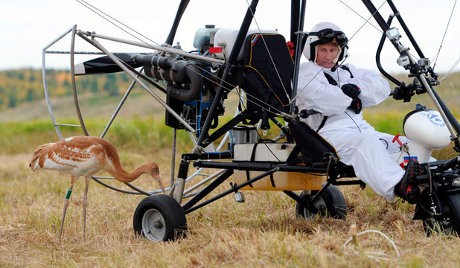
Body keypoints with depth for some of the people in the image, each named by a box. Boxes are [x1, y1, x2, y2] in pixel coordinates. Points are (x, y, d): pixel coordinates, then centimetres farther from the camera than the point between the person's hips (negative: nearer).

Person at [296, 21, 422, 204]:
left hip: (363, 129, 8)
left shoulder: (349, 72, 29)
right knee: (365, 143, -37)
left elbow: (383, 88, 13)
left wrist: (355, 87, -2)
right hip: (331, 132, -8)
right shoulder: (305, 72, 10)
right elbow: (329, 103, -10)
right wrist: (349, 93, 4)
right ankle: (396, 186, -60)